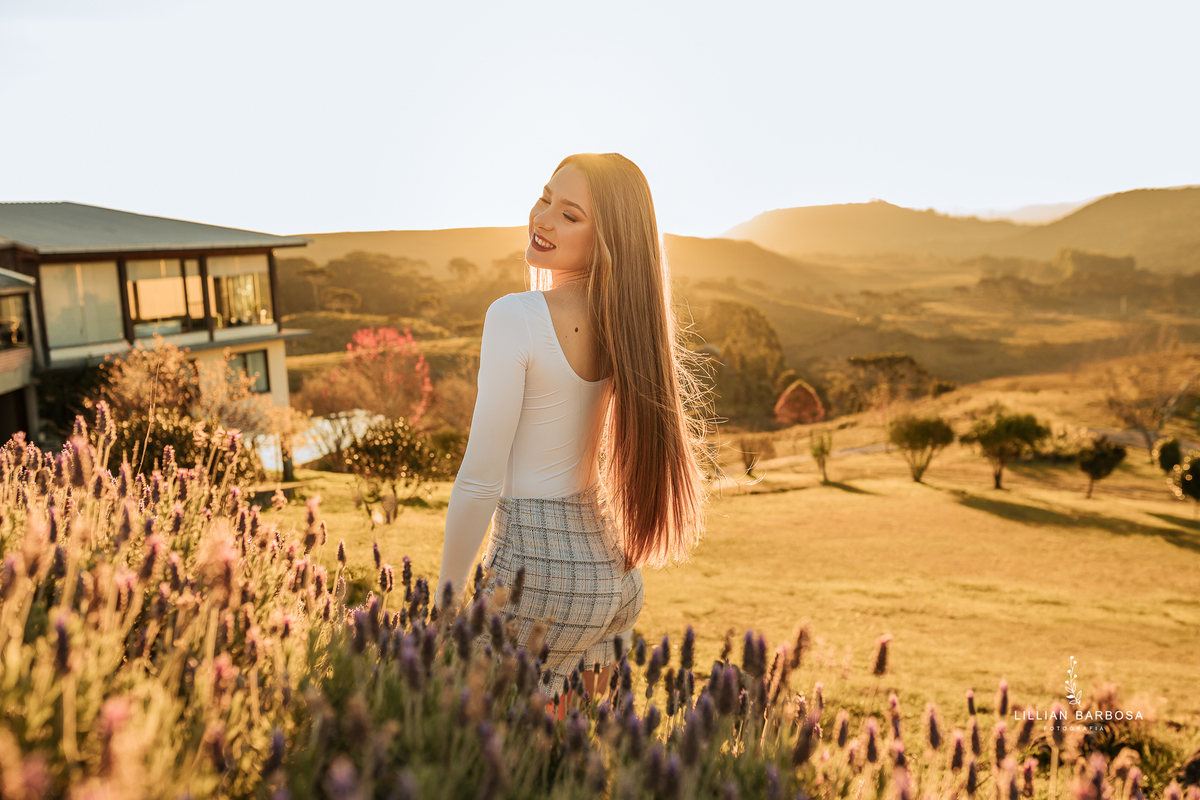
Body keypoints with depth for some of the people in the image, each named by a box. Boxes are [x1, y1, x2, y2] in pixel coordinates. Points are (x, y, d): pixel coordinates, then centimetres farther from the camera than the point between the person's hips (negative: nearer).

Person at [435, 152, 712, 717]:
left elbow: (481, 478, -16)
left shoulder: (515, 317, -18)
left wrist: (446, 598, -5)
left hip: (539, 567, -7)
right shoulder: (629, 320, 3)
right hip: (613, 567, 8)